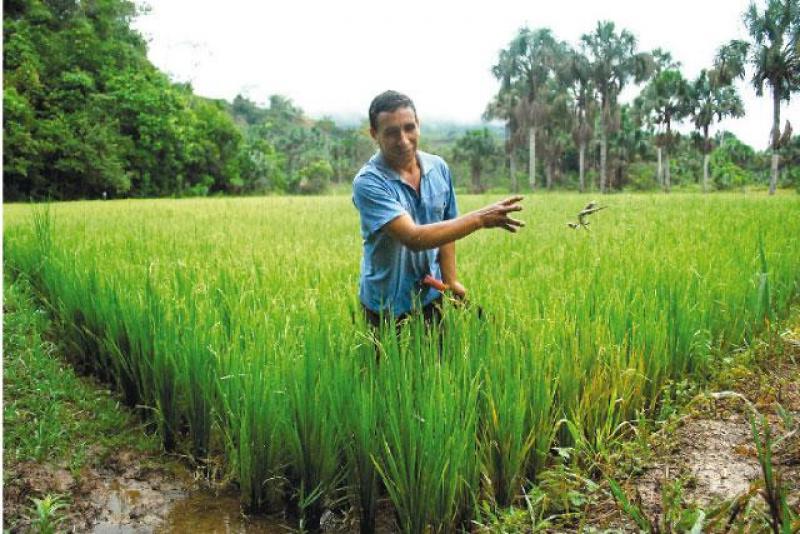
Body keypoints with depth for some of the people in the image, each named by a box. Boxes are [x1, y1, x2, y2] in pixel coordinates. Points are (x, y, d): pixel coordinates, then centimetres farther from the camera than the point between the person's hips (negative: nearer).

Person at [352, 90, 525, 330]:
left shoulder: (438, 168, -2)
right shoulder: (368, 183, -21)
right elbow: (413, 238, -31)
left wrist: (450, 280, 4)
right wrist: (479, 218, -32)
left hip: (432, 297, 5)